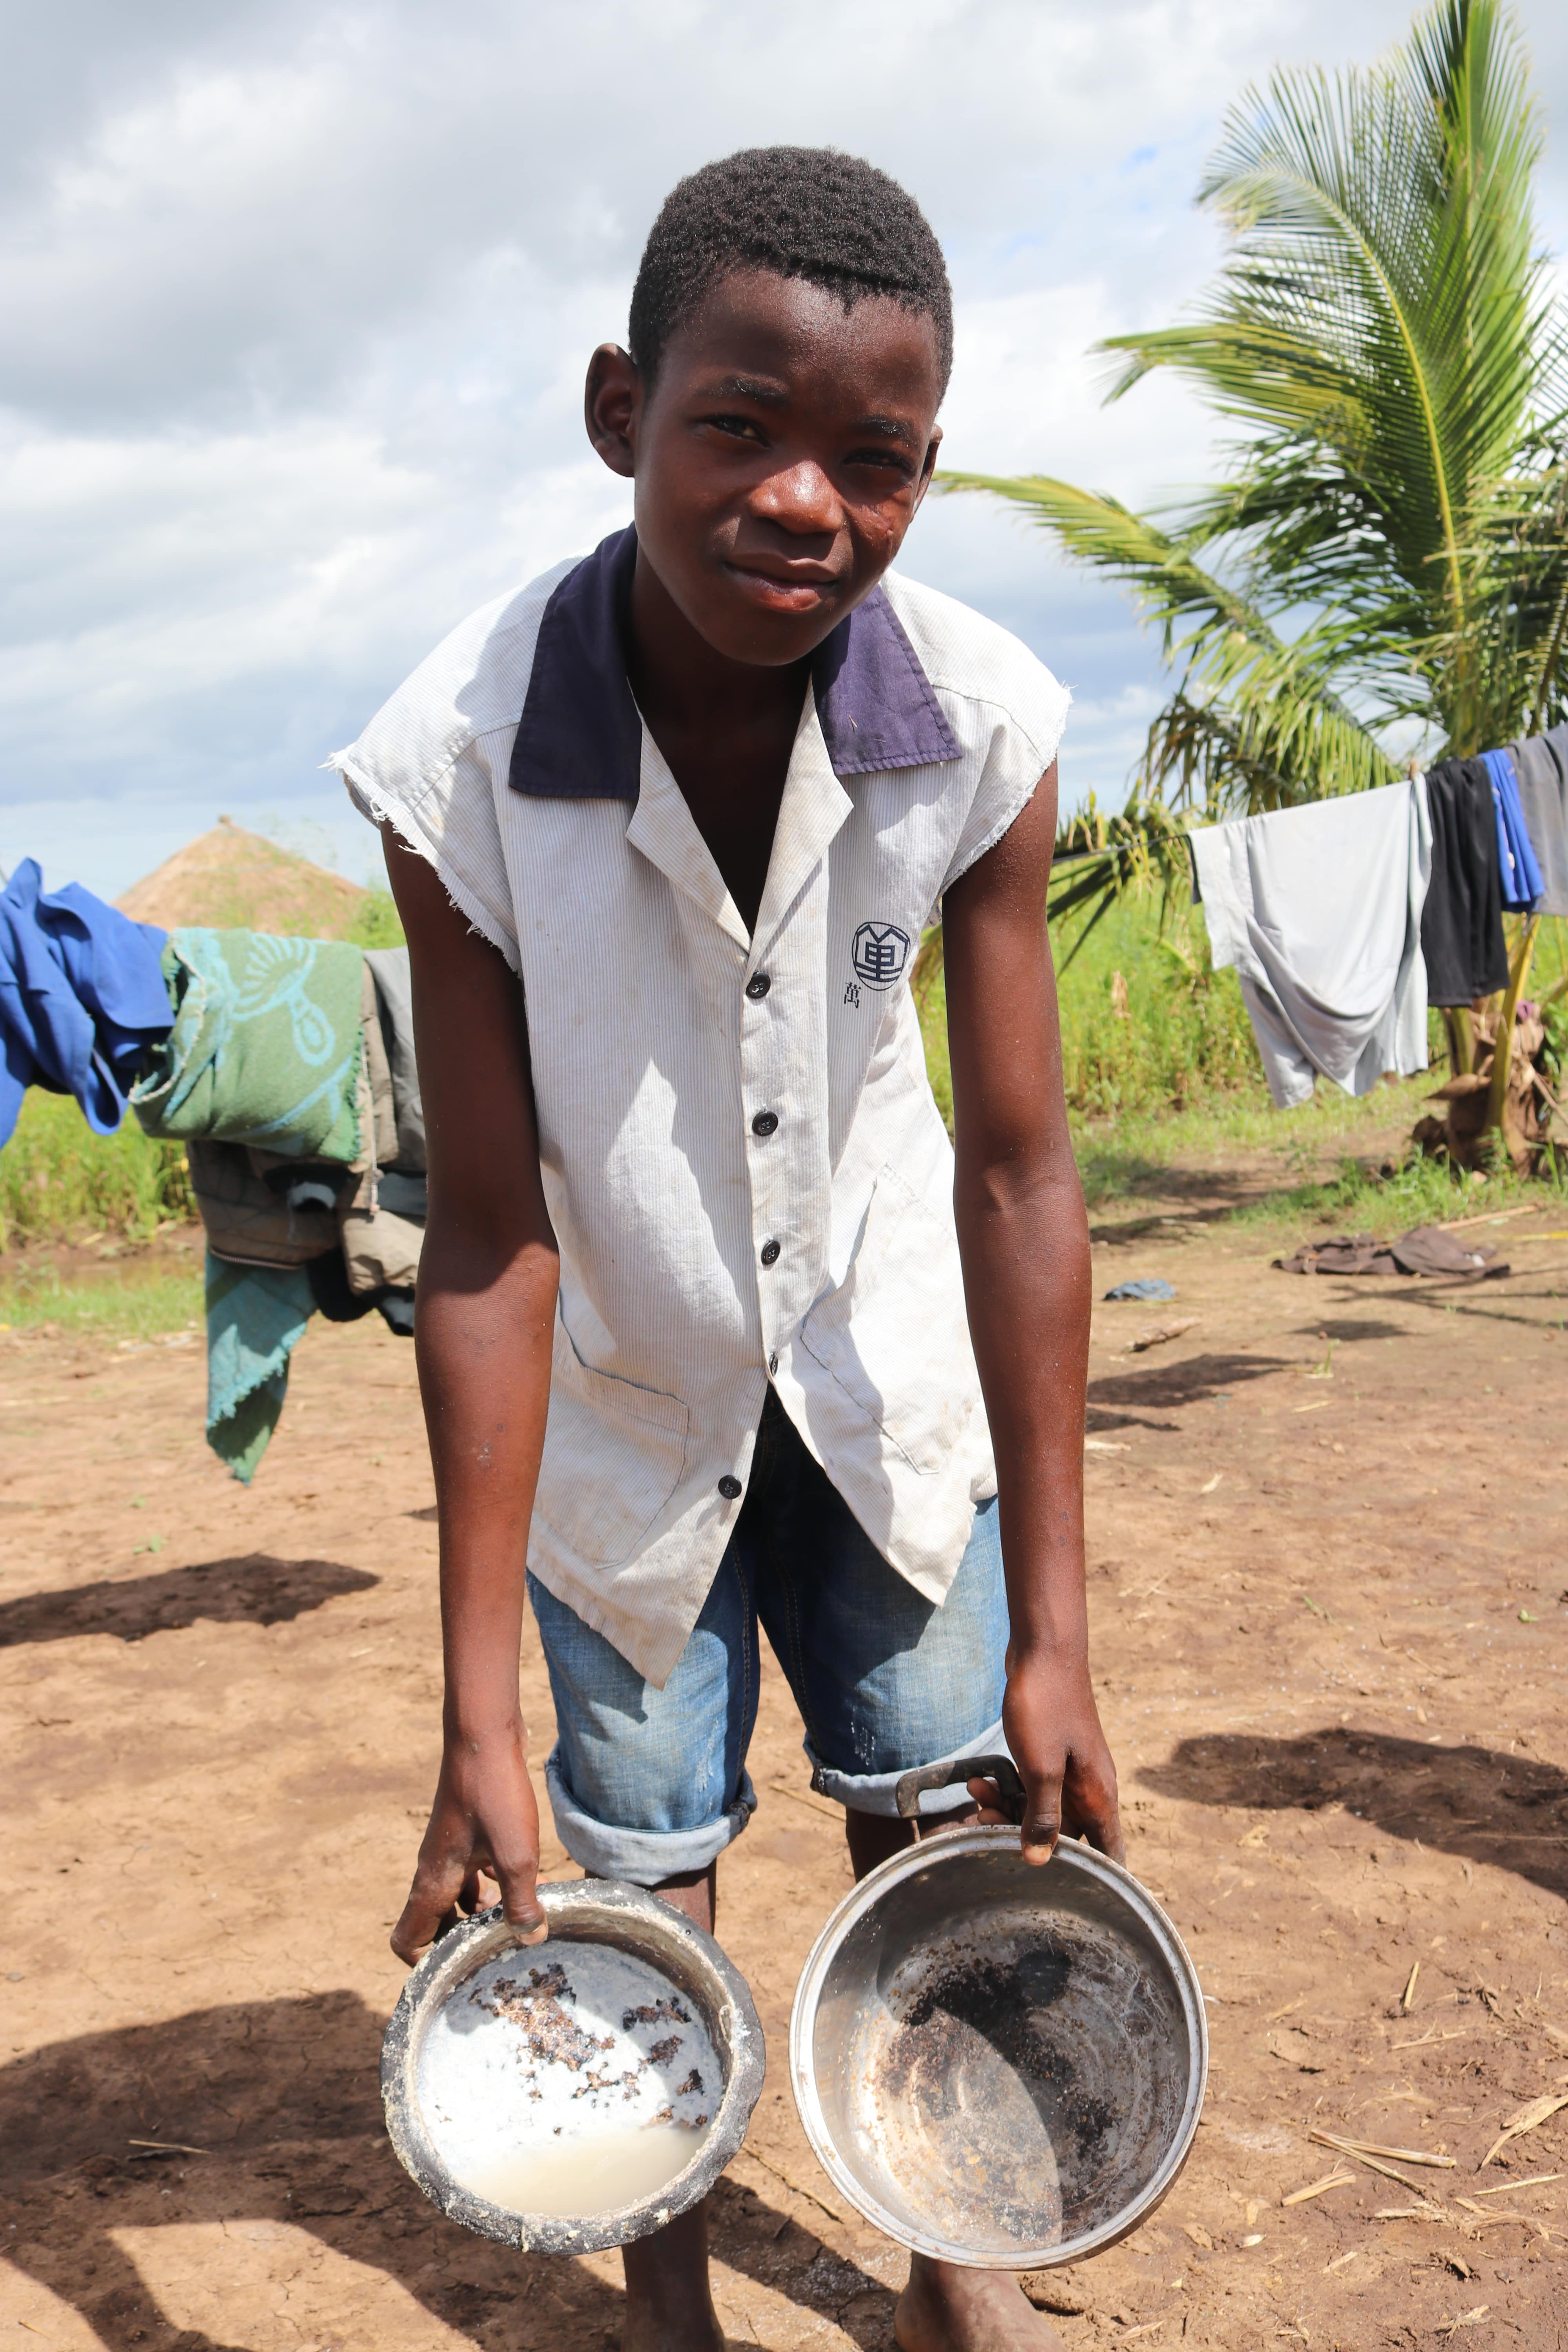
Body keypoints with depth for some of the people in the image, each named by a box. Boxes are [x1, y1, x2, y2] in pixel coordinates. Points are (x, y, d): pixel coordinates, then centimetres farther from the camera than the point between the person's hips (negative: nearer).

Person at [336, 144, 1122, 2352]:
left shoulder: (985, 725, -23)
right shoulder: (466, 754, -29)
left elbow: (1016, 1173, -19)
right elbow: (491, 1235, -25)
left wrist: (1054, 1636, -16)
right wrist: (478, 1723, -23)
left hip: (885, 1363, 2)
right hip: (620, 1397, -1)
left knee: (942, 1827, 11)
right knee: (640, 1871, 7)